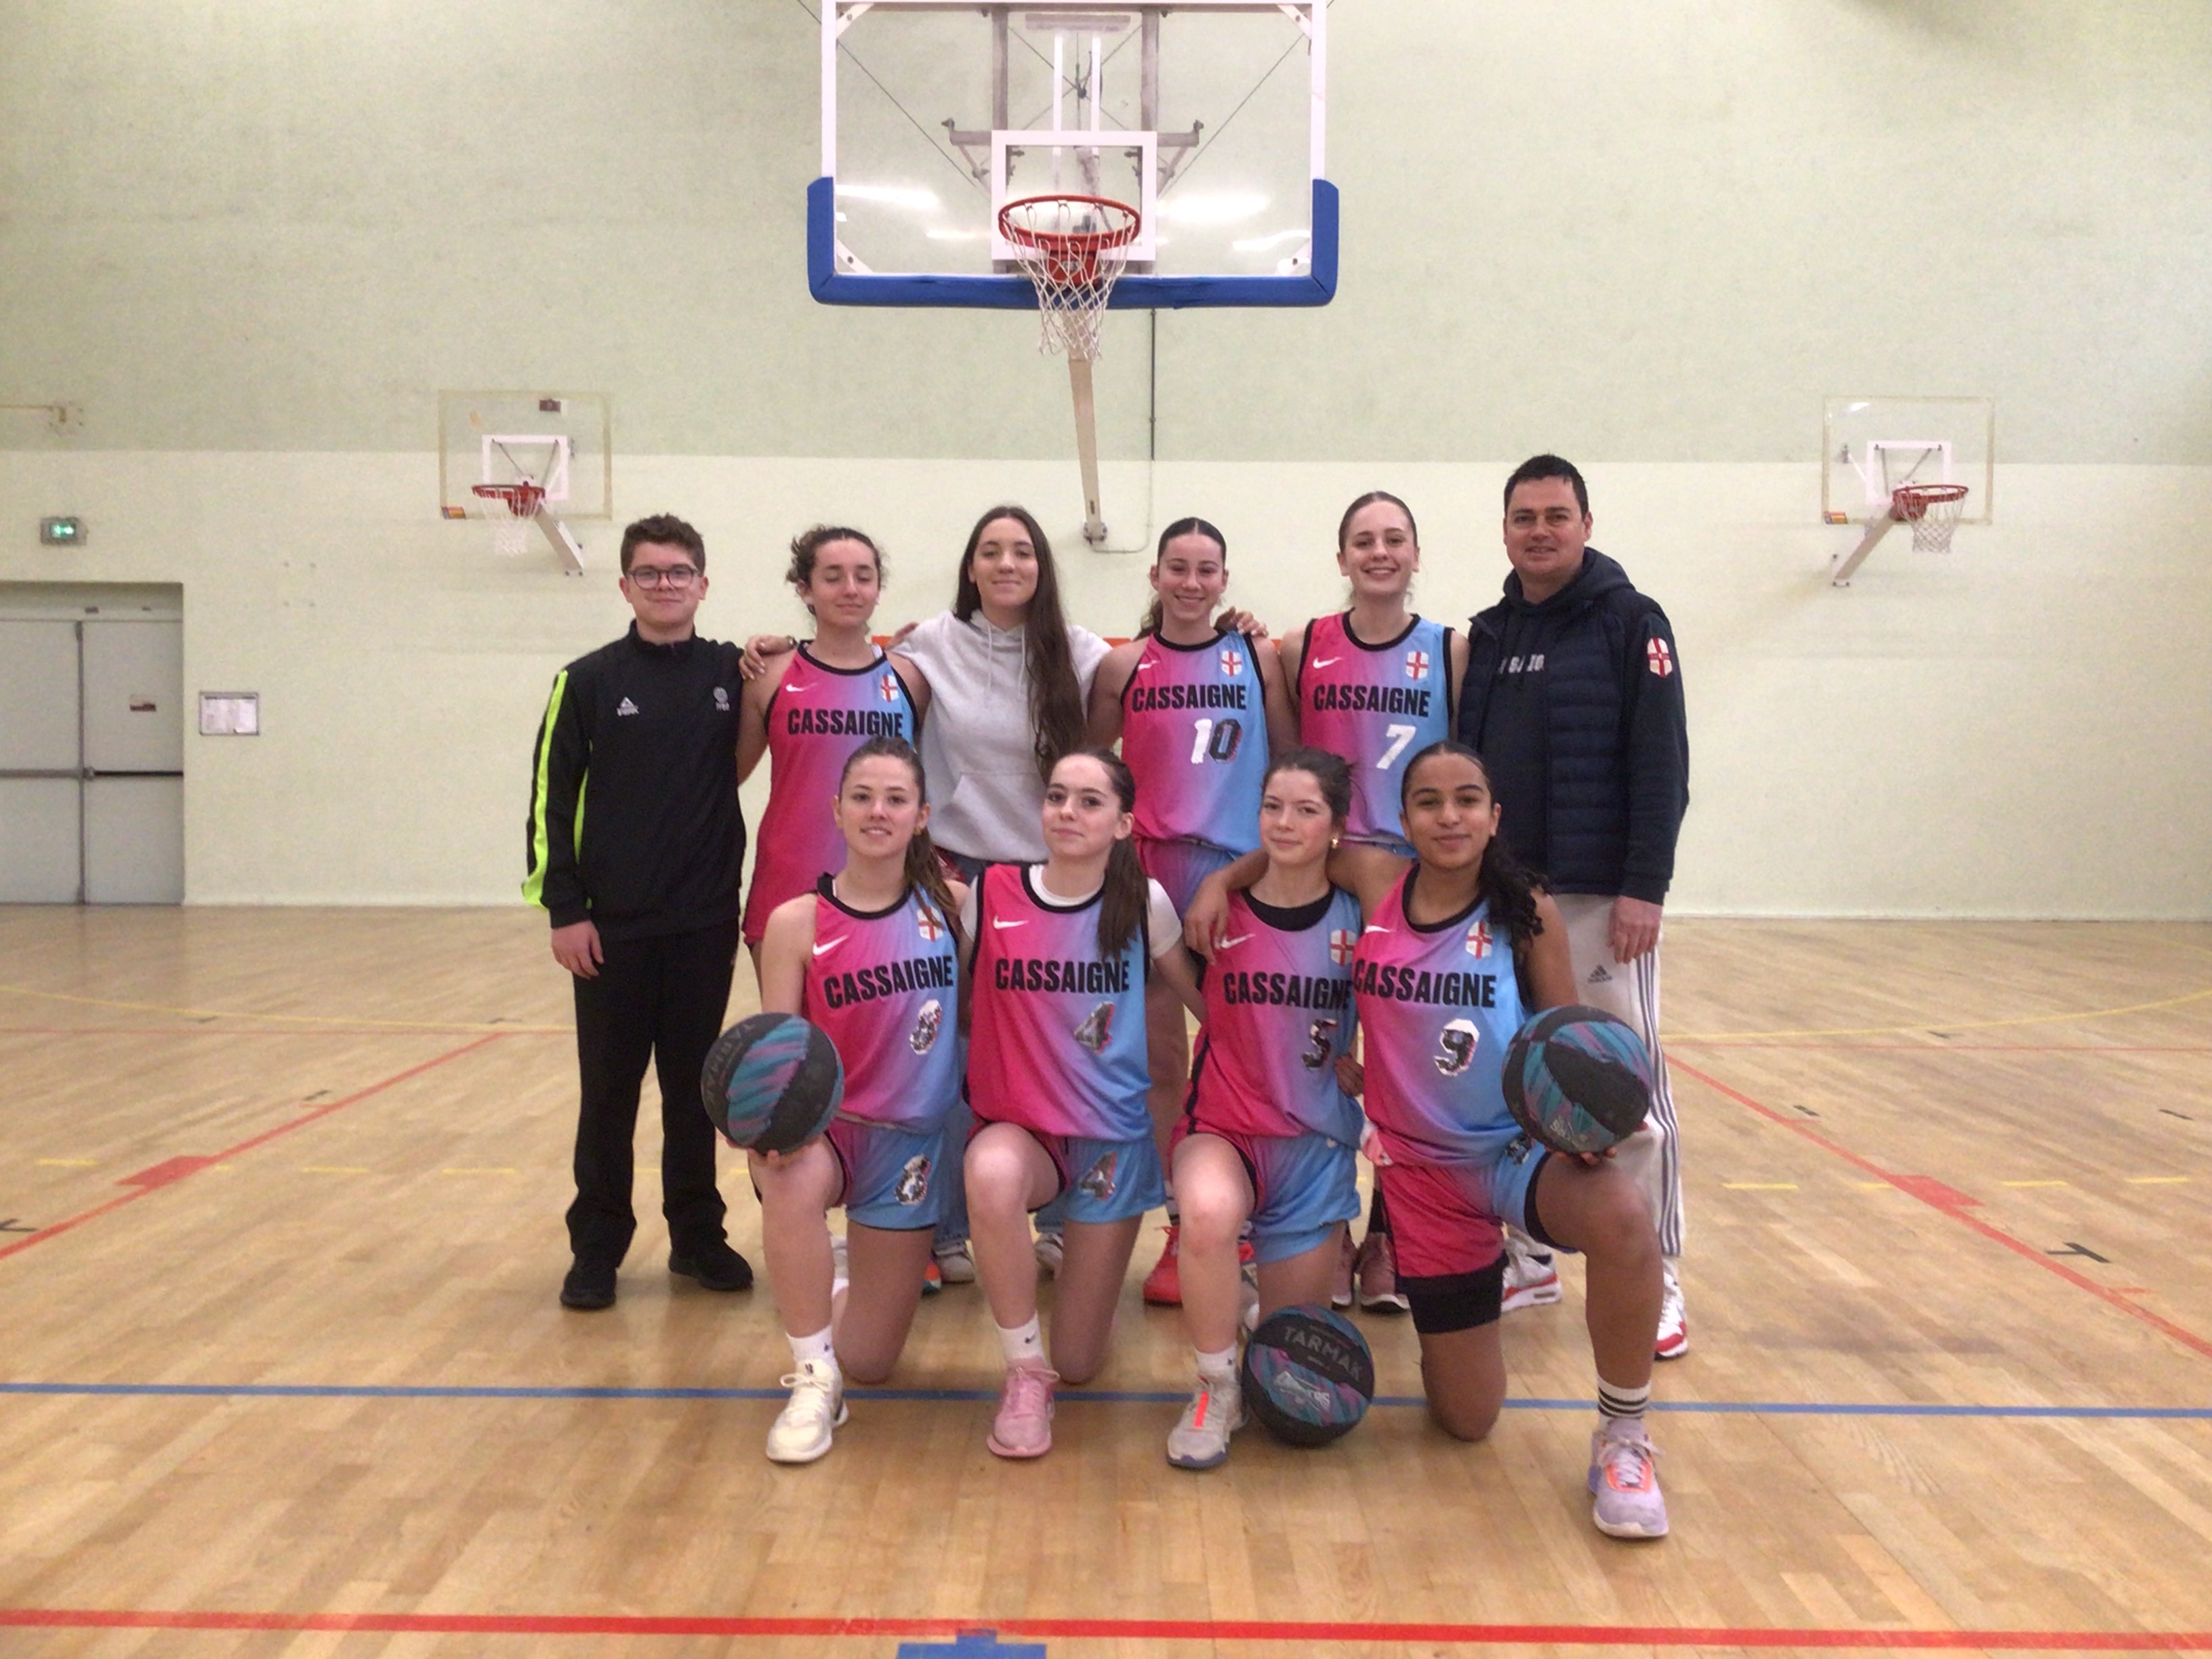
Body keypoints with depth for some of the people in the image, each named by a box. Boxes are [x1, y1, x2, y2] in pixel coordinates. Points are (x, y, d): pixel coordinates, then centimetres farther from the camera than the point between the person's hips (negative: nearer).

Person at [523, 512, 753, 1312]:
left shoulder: (733, 674, 3)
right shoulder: (589, 681, -1)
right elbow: (551, 799, -1)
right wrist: (562, 908, -6)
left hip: (706, 924, 1)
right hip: (613, 927, -1)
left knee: (695, 1088, 11)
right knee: (609, 1094, 7)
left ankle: (698, 1236, 24)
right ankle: (596, 1249, 19)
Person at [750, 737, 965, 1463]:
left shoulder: (952, 904, -5)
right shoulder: (797, 921, -10)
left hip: (911, 1137, 2)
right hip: (822, 1125, -1)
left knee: (869, 1362, 6)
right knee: (792, 1183, -40)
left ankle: (854, 1277, 43)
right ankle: (812, 1381, -17)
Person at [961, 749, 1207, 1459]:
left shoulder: (1143, 903, -6)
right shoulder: (990, 895, -6)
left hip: (1113, 1135, 0)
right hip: (1016, 1126, 0)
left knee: (1080, 1365, 3)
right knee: (992, 1176, -40)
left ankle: (1075, 1242, 38)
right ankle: (1025, 1373, -14)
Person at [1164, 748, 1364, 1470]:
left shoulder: (1358, 920, -3)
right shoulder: (1221, 912, -6)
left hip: (1316, 1145, 1)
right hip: (1223, 1129, -1)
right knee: (1209, 1211, -38)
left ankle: (1256, 1276, 41)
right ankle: (1216, 1390, -13)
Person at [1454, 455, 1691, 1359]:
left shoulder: (1631, 624, -4)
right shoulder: (1487, 636, 12)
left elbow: (1661, 767, -10)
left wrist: (1644, 888, -16)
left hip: (1599, 898, -5)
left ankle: (1657, 1281, 9)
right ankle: (1530, 1259, 23)